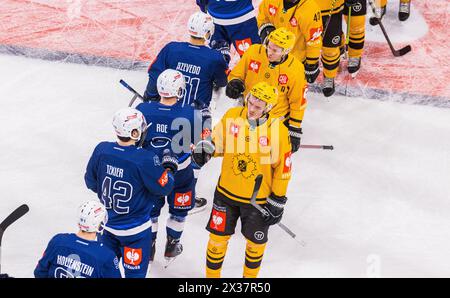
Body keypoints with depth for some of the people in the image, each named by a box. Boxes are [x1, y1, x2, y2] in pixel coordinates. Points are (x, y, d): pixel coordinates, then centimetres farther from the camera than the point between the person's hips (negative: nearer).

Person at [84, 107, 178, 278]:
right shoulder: (145, 160, -27)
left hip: (107, 224, 5)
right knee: (135, 272, 11)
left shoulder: (101, 150, -12)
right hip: (135, 230, -5)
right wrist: (169, 168, 4)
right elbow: (164, 187, -15)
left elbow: (91, 182, 2)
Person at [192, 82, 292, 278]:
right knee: (218, 237, 9)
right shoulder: (232, 116, -11)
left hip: (259, 199, -2)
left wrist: (277, 202, -7)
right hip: (227, 192, 2)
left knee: (256, 243, 15)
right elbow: (218, 140, 6)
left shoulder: (278, 131, -19)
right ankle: (212, 274, 32)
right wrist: (206, 148, -17)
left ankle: (250, 275, 41)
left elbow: (283, 168, -10)